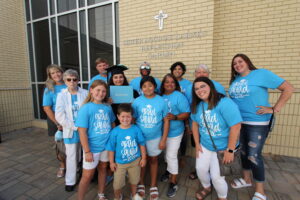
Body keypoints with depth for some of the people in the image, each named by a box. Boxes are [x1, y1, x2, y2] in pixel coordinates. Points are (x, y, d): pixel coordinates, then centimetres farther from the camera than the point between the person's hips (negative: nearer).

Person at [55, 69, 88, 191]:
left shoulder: (85, 93, -2)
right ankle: (70, 181, 31)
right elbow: (59, 116, -6)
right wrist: (75, 126, -12)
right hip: (70, 130, 0)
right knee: (71, 156, 12)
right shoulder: (61, 95, 0)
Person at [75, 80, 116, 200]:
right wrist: (87, 151, -15)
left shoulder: (108, 107, -2)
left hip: (106, 146, 5)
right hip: (92, 148, -4)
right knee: (87, 176, 9)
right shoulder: (86, 108, -14)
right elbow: (82, 131, -14)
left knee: (103, 169, 22)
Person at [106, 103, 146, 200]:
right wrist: (111, 162, -4)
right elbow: (111, 148, -8)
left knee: (134, 180, 24)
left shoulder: (136, 129, -14)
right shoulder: (115, 131, -17)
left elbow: (141, 144, -4)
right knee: (118, 183, 15)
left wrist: (143, 158, -1)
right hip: (120, 163, -1)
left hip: (135, 161, 2)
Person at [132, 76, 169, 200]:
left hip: (155, 138, 0)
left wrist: (164, 139, -6)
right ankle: (141, 184, 43)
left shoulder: (161, 101, -9)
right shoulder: (137, 101, -10)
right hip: (140, 137, 0)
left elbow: (166, 121, -4)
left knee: (153, 160, 19)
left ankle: (153, 185, 41)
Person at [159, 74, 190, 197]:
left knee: (171, 156, 2)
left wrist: (175, 117, -30)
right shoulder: (160, 96, 0)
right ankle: (169, 170, 48)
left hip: (174, 132, -5)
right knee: (167, 153, 22)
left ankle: (173, 182, 22)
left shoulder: (179, 96, -14)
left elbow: (187, 114, -15)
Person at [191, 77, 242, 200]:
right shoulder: (197, 105, -5)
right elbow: (195, 124, 4)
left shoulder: (225, 103, -25)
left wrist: (230, 150, -21)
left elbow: (236, 126, -26)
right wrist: (197, 144, 3)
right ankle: (207, 188, 45)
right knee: (200, 169, 11)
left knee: (216, 176, 0)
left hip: (223, 147, -5)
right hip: (205, 145, 5)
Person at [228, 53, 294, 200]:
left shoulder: (261, 73, -9)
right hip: (238, 122, 6)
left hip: (257, 123, -6)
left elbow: (288, 88, -10)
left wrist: (274, 109, -14)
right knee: (244, 151, 18)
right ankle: (246, 179, 39)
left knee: (254, 156, 0)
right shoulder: (234, 80, 7)